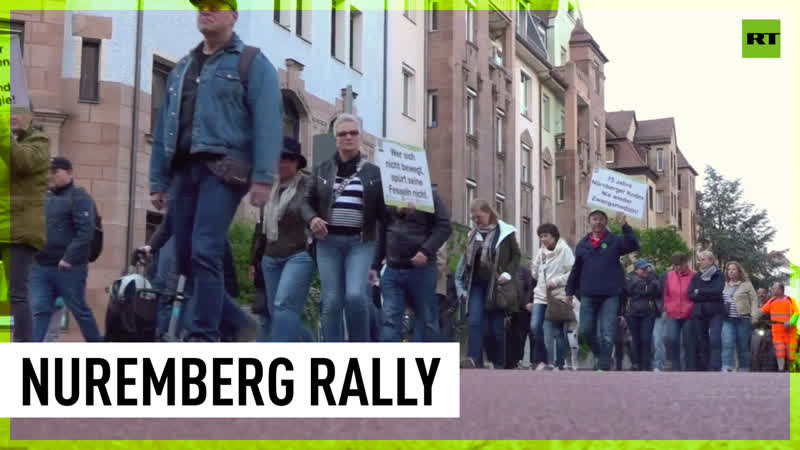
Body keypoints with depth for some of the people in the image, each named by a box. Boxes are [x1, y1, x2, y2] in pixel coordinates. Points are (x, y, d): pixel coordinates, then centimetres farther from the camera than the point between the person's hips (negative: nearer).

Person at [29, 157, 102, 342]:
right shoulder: (45, 197, 15)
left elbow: (86, 231, -16)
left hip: (69, 268, -6)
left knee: (79, 310, 5)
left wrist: (69, 258, -22)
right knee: (39, 310, -1)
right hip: (40, 266, 6)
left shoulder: (78, 196, -5)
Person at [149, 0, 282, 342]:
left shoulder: (252, 63, 3)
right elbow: (164, 128, 22)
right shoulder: (181, 69, 23)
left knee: (205, 253, -17)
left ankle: (205, 335, -13)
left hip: (222, 169, -7)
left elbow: (266, 122, -9)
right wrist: (158, 180, 16)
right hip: (184, 170, 7)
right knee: (185, 258, 6)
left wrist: (263, 176, -18)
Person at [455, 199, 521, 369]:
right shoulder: (473, 235, 13)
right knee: (474, 322, -13)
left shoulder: (505, 233, 1)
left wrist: (508, 274, -12)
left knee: (496, 326, 1)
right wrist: (464, 286, 9)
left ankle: (498, 363, 13)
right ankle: (473, 359, -20)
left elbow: (516, 255, 3)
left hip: (496, 286, -3)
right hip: (477, 285, 3)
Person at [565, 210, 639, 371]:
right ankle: (600, 355, 29)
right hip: (588, 296, 3)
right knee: (586, 331, 6)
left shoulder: (614, 241, 3)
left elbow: (633, 245, -16)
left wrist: (625, 225, -23)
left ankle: (604, 367, 0)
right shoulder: (582, 244, 12)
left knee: (607, 334, -4)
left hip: (610, 296, -3)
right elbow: (576, 270, 16)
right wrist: (570, 291, 14)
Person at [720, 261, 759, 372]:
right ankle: (726, 369, -20)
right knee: (727, 344, -14)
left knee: (743, 346, 5)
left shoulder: (746, 285, 3)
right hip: (727, 320, 2)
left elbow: (754, 300, 0)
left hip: (743, 319, -2)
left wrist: (754, 315, -10)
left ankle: (744, 369, 16)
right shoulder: (724, 285, 14)